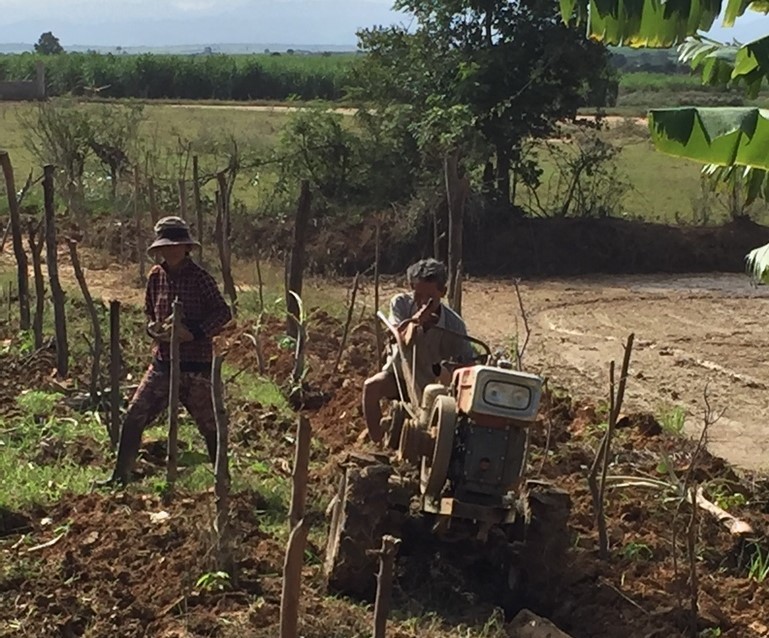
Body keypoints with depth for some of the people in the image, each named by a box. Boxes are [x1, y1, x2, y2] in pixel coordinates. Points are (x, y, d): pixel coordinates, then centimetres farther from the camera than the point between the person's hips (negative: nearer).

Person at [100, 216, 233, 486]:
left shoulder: (199, 277, -10)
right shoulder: (156, 276, 6)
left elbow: (223, 312, -13)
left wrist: (194, 332, -23)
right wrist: (154, 328, -4)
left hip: (195, 365, -5)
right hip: (162, 362, 5)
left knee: (209, 425, 7)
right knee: (134, 417, 1)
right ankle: (121, 475, 13)